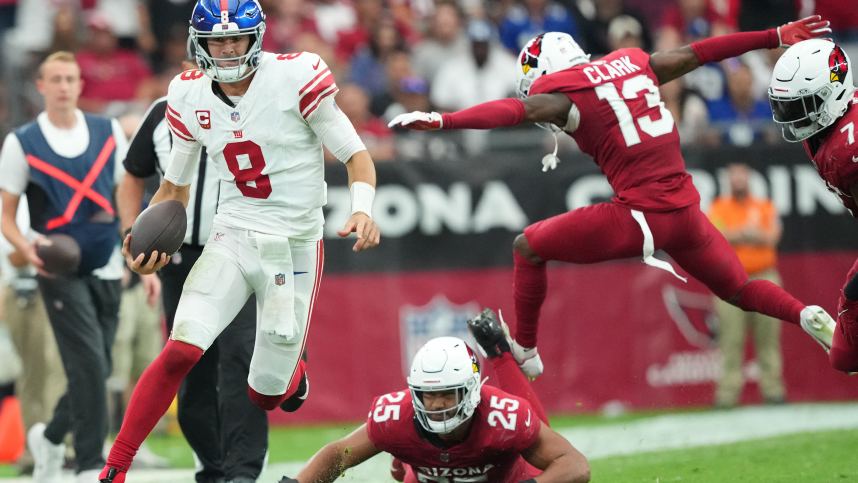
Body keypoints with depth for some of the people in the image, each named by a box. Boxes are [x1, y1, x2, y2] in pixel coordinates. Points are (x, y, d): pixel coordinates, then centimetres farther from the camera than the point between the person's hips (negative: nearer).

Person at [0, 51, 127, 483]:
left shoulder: (109, 133, 6)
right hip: (59, 271, -4)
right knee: (89, 365, -15)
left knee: (96, 370, 8)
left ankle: (50, 438, 33)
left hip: (106, 269, 4)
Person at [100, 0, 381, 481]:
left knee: (266, 395, 3)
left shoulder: (296, 77, -13)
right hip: (232, 238, 2)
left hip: (295, 246, -2)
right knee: (182, 349, -21)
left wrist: (363, 210, -27)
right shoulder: (189, 96, 1)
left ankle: (291, 371, 43)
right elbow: (176, 186, 13)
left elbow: (356, 155, -8)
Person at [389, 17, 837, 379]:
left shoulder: (565, 94, -3)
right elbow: (697, 53, 21)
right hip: (686, 213, 6)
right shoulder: (632, 63, 15)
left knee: (528, 247, 13)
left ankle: (525, 351, 17)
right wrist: (778, 36, 29)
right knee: (740, 290, 25)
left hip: (639, 216, -6)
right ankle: (808, 316, -2)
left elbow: (513, 110, -19)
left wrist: (441, 120, -27)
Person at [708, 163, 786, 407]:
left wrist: (736, 235, -8)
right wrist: (750, 232, -9)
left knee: (768, 337, -1)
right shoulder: (718, 208, 9)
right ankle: (727, 393, -10)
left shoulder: (765, 207, 12)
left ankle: (773, 389, 1)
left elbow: (772, 237, -2)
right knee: (731, 339, -9)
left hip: (764, 278, 2)